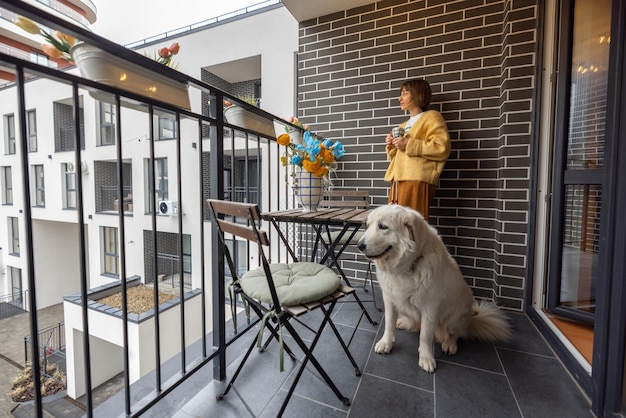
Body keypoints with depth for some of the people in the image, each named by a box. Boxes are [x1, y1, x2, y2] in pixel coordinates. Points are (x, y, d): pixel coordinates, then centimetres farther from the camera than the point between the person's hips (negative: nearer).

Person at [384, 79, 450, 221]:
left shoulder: (431, 117, 6)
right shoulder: (403, 126, 28)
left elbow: (442, 147, -10)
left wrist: (409, 144, -13)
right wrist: (391, 146, 10)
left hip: (417, 181, -7)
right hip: (398, 180, 7)